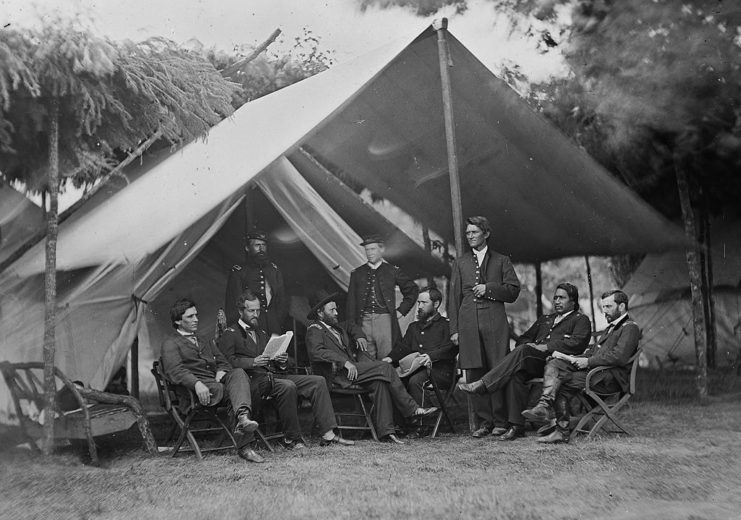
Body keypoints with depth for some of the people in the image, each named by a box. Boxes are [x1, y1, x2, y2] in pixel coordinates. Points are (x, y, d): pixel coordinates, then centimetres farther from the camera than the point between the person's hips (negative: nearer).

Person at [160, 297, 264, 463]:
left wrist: (222, 372, 0)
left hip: (217, 381, 5)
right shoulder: (171, 343, 11)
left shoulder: (205, 342, 34)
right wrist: (197, 384, -27)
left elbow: (223, 362, 27)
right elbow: (175, 370, -7)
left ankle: (243, 417, -54)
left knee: (238, 373, -29)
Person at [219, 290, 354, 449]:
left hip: (274, 375, 8)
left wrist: (282, 361, 5)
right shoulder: (230, 334, 5)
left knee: (318, 381, -9)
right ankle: (292, 439, -22)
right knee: (288, 387, -36)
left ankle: (328, 434, -15)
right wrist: (253, 362, -20)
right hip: (253, 379, -7)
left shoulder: (262, 334, 29)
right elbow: (227, 362, -9)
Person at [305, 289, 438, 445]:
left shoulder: (336, 327, 25)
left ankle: (385, 431, -18)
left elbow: (351, 326, 44)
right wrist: (345, 362, -27)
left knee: (379, 382, -18)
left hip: (352, 367, 8)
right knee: (385, 367, -18)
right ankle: (411, 410, -11)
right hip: (338, 375, -8)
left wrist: (359, 336, 19)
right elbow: (316, 353, -20)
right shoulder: (314, 330, -3)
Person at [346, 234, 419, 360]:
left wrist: (401, 311, 8)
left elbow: (412, 290, 16)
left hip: (385, 320, -1)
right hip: (364, 322, 2)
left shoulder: (392, 271, 8)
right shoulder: (357, 273, 12)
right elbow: (351, 303, 11)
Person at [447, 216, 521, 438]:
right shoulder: (460, 263, 18)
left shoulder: (501, 261, 14)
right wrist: (454, 329, 5)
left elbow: (513, 290, 7)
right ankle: (483, 421, 7)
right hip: (468, 323, 2)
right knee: (474, 373, 0)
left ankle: (500, 422, 1)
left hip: (494, 322, -2)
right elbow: (454, 297, 13)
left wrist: (489, 288, -8)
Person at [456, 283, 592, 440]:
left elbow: (577, 343, -5)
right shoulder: (544, 320, 36)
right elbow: (523, 338, 28)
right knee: (515, 374, -30)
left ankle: (482, 385, -35)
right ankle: (516, 426, -30)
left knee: (522, 351, -32)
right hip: (533, 363, 5)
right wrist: (529, 344, 3)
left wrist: (546, 347, -12)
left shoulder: (581, 320, 16)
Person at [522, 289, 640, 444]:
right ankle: (543, 405, -28)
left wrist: (588, 361, -15)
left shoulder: (630, 328, -3)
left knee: (560, 383, -22)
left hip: (610, 379, -9)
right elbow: (593, 351, 23)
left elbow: (619, 357, -18)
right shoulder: (611, 327, 29)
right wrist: (574, 358, 4)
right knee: (554, 364, -14)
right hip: (594, 370, 9)